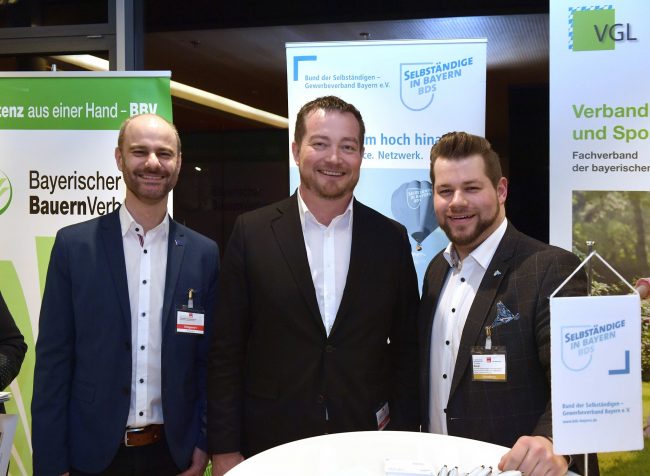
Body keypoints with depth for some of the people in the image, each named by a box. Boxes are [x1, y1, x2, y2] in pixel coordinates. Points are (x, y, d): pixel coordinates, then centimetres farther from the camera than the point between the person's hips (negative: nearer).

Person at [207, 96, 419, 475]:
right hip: (269, 444, -1)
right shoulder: (252, 233, -5)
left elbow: (405, 348, 5)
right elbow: (226, 350, -3)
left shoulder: (391, 238, 0)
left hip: (366, 444, 2)